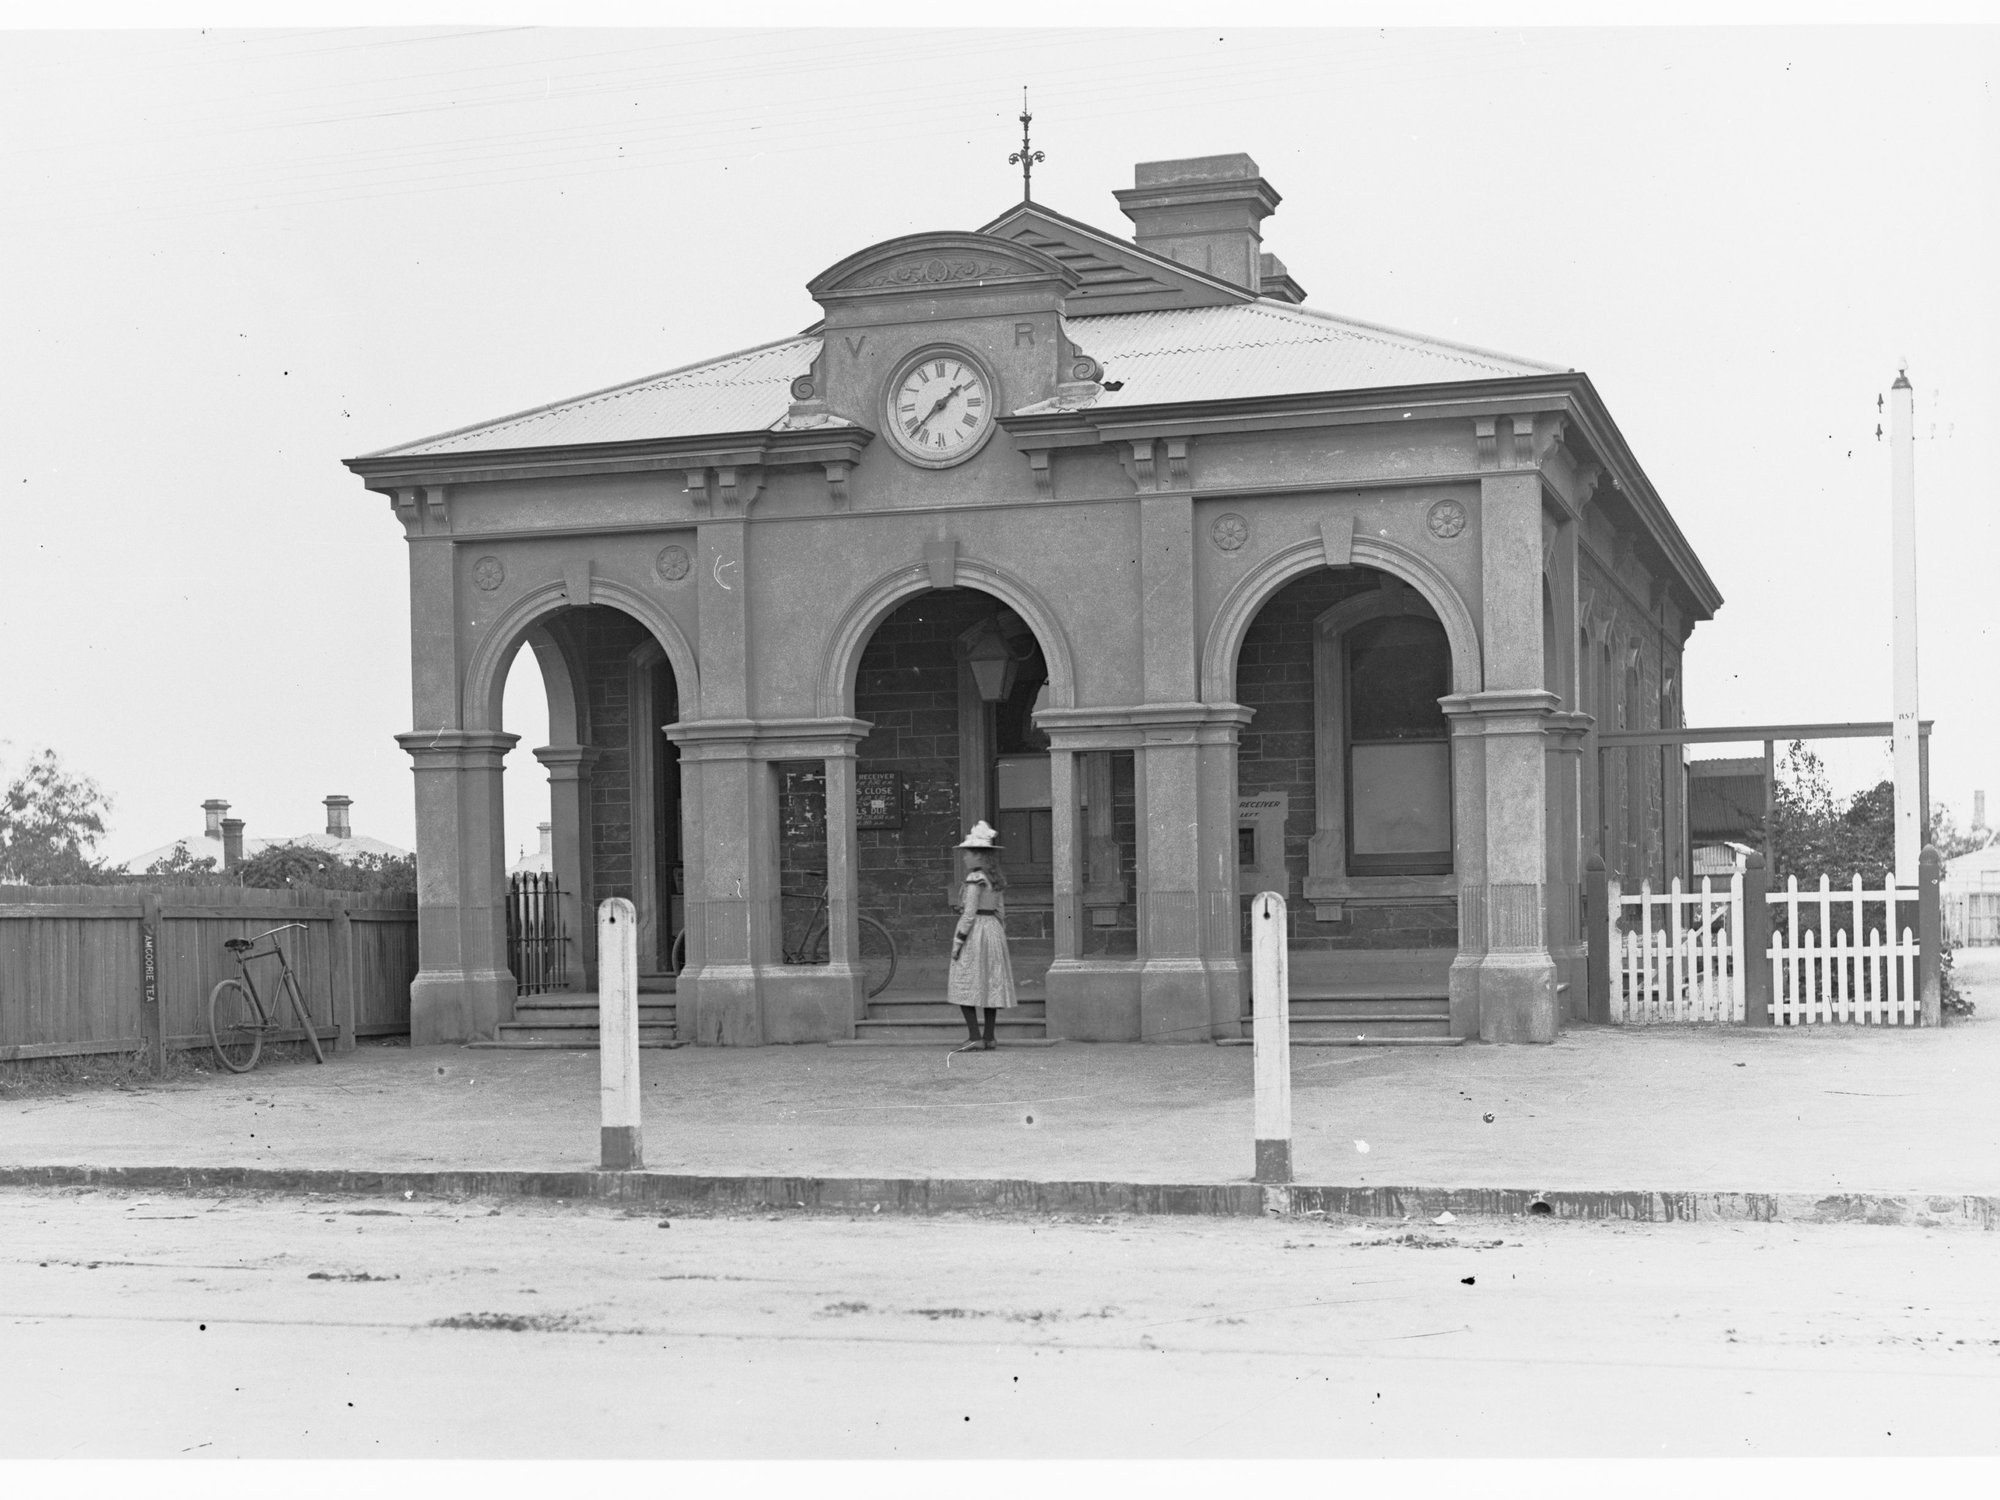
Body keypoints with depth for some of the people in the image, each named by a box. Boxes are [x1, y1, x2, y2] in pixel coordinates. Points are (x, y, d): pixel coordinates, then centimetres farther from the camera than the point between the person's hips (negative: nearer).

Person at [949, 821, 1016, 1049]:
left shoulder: (974, 879, -14)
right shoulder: (996, 879, 10)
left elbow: (970, 912, -17)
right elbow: (1001, 910, 13)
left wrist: (958, 939, -15)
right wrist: (1000, 938, 19)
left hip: (974, 931, -8)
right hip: (994, 930, 8)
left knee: (965, 986, -4)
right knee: (990, 985, 10)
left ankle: (975, 1037, -10)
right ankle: (989, 1037, 10)